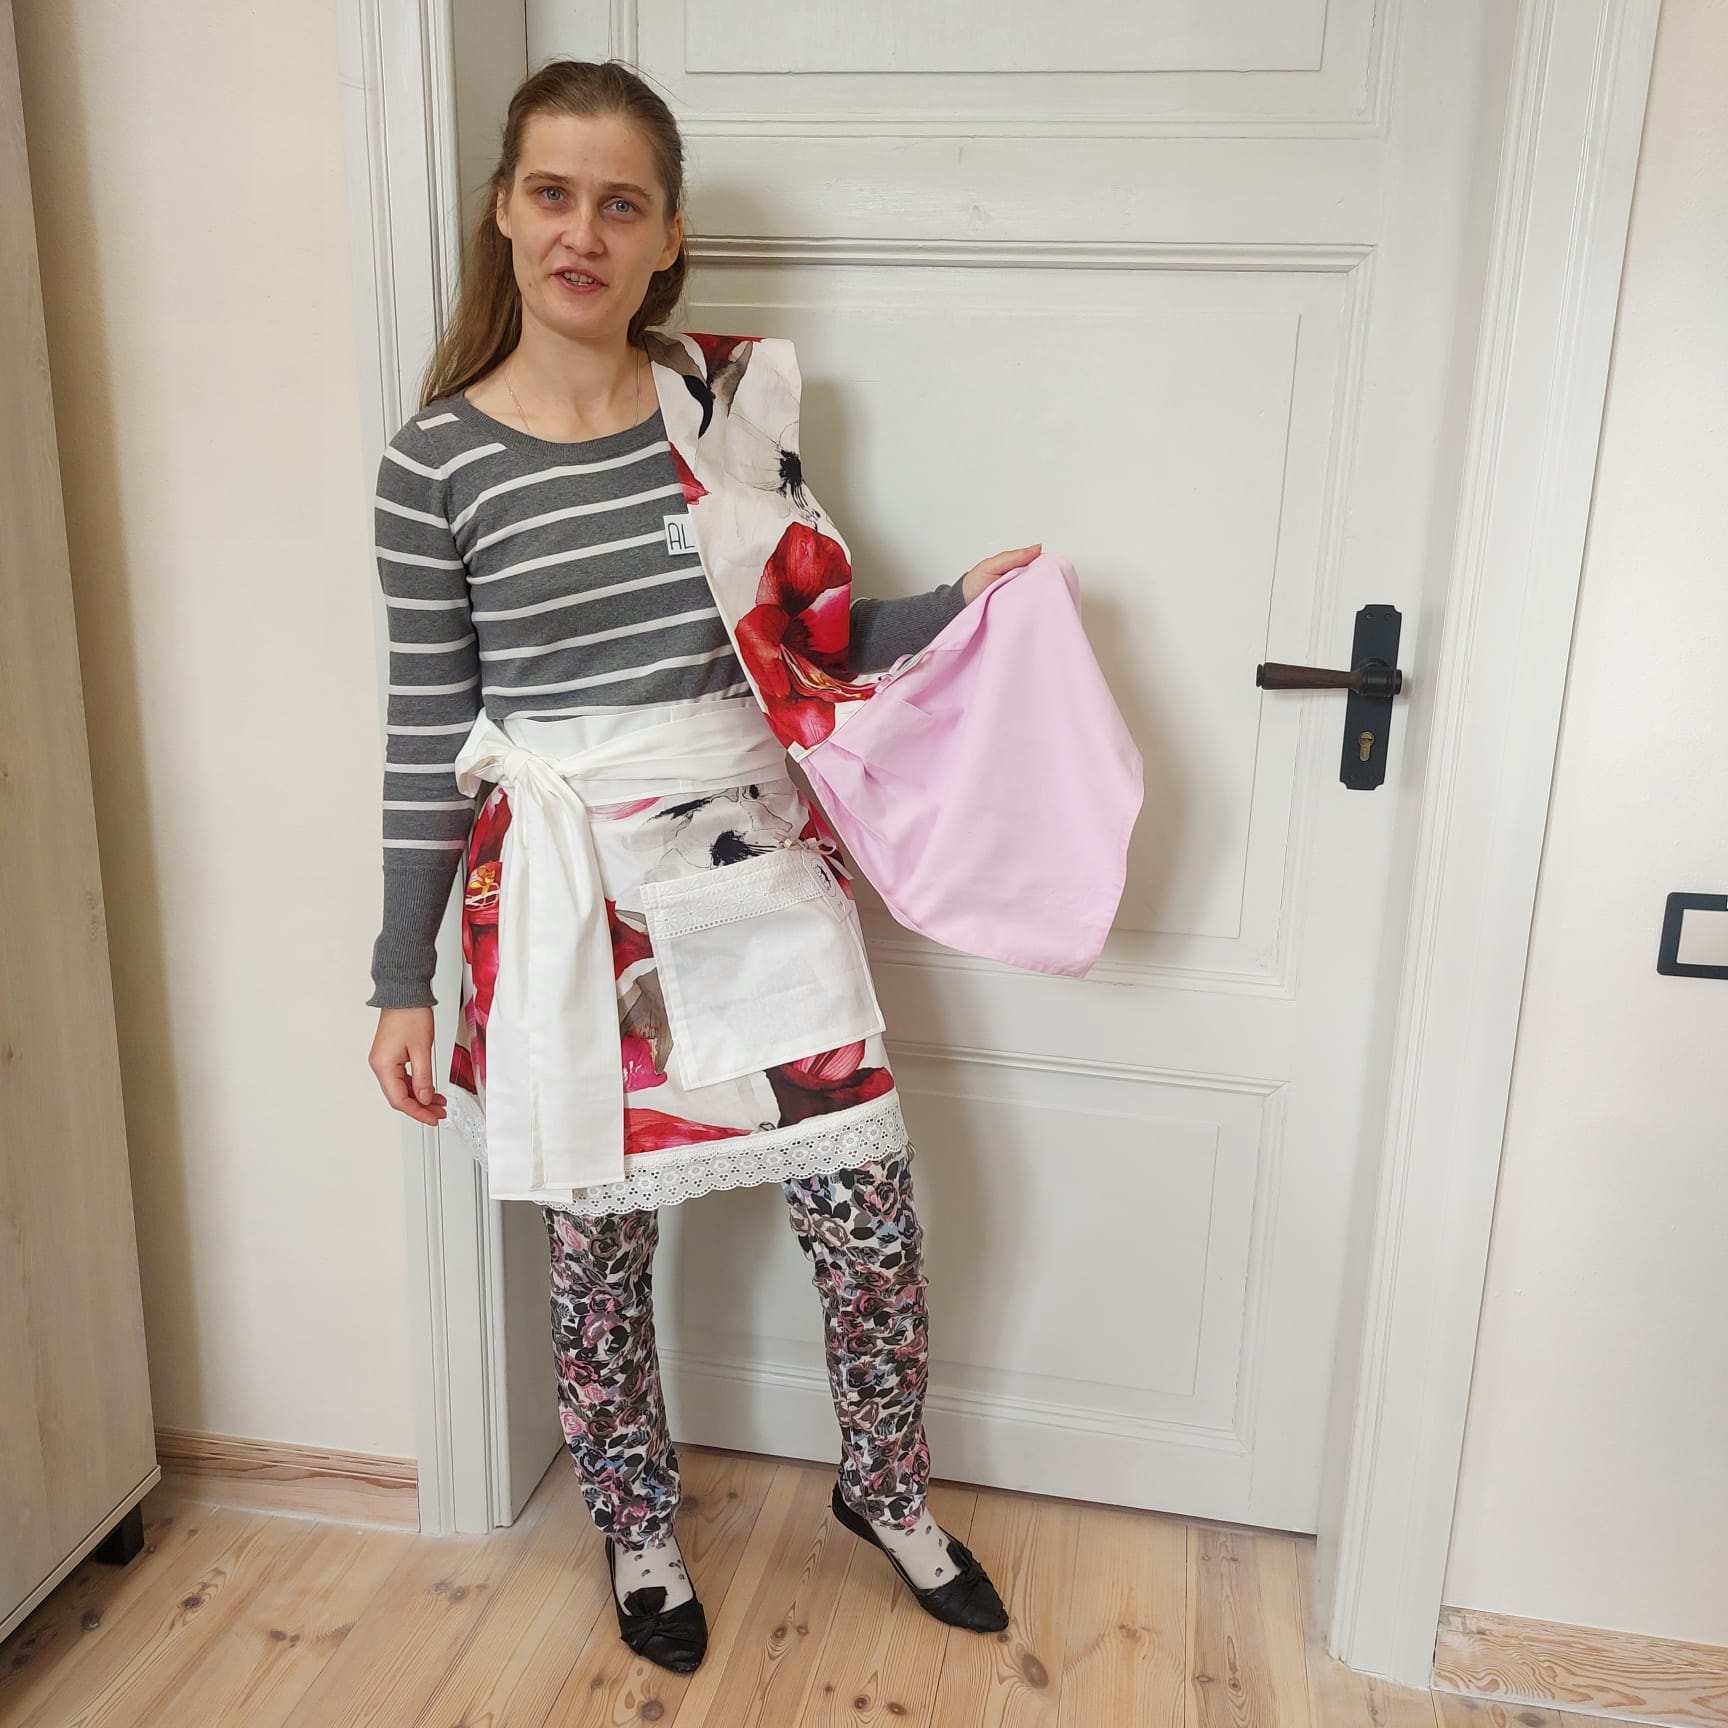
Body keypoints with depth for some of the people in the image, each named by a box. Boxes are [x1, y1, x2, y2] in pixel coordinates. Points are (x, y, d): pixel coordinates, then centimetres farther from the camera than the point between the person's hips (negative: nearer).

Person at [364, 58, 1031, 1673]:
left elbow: (812, 639, 9)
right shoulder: (435, 460, -5)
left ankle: (883, 1486, 37)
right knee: (597, 1237, 13)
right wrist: (403, 981, 1)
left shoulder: (733, 399, 1)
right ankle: (637, 1526, 42)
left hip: (754, 865, 2)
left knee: (869, 1218, 6)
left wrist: (956, 603, -8)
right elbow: (427, 736, -1)